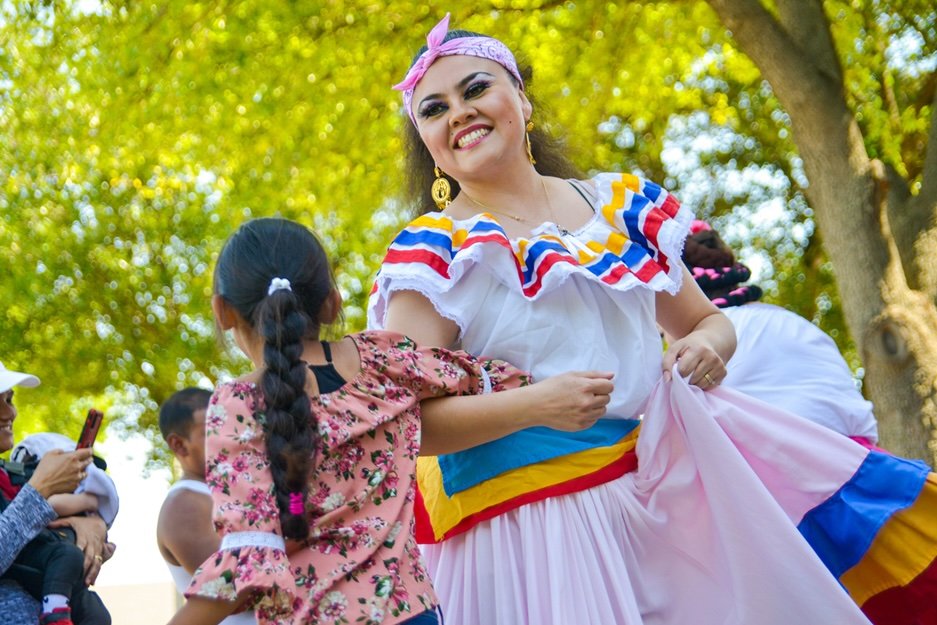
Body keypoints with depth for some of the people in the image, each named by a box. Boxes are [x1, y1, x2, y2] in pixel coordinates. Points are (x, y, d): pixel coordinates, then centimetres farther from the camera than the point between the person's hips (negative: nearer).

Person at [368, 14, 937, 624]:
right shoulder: (432, 251, -5)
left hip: (666, 472, 4)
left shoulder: (620, 205, 7)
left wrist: (707, 346, -4)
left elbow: (706, 320, 20)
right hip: (526, 522, -4)